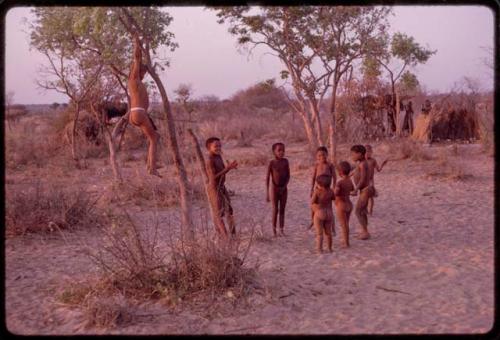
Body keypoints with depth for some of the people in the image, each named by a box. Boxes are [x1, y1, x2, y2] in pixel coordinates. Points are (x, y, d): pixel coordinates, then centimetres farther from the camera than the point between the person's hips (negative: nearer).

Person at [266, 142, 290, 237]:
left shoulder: (285, 161, -1)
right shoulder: (272, 163, -11)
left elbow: (288, 175, 4)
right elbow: (267, 178, -9)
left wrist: (284, 186, -9)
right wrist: (267, 193, -11)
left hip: (284, 189, 3)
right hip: (274, 189, -3)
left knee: (282, 210, 7)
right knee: (275, 210, 1)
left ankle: (281, 230, 15)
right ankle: (274, 231, 10)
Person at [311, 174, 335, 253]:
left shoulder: (317, 191, -16)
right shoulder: (330, 191, -4)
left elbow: (312, 202, -11)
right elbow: (334, 198, 14)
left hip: (319, 213, -4)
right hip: (329, 213, 4)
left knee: (319, 233, 3)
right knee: (328, 232, 16)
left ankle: (319, 249, 2)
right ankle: (330, 248, 23)